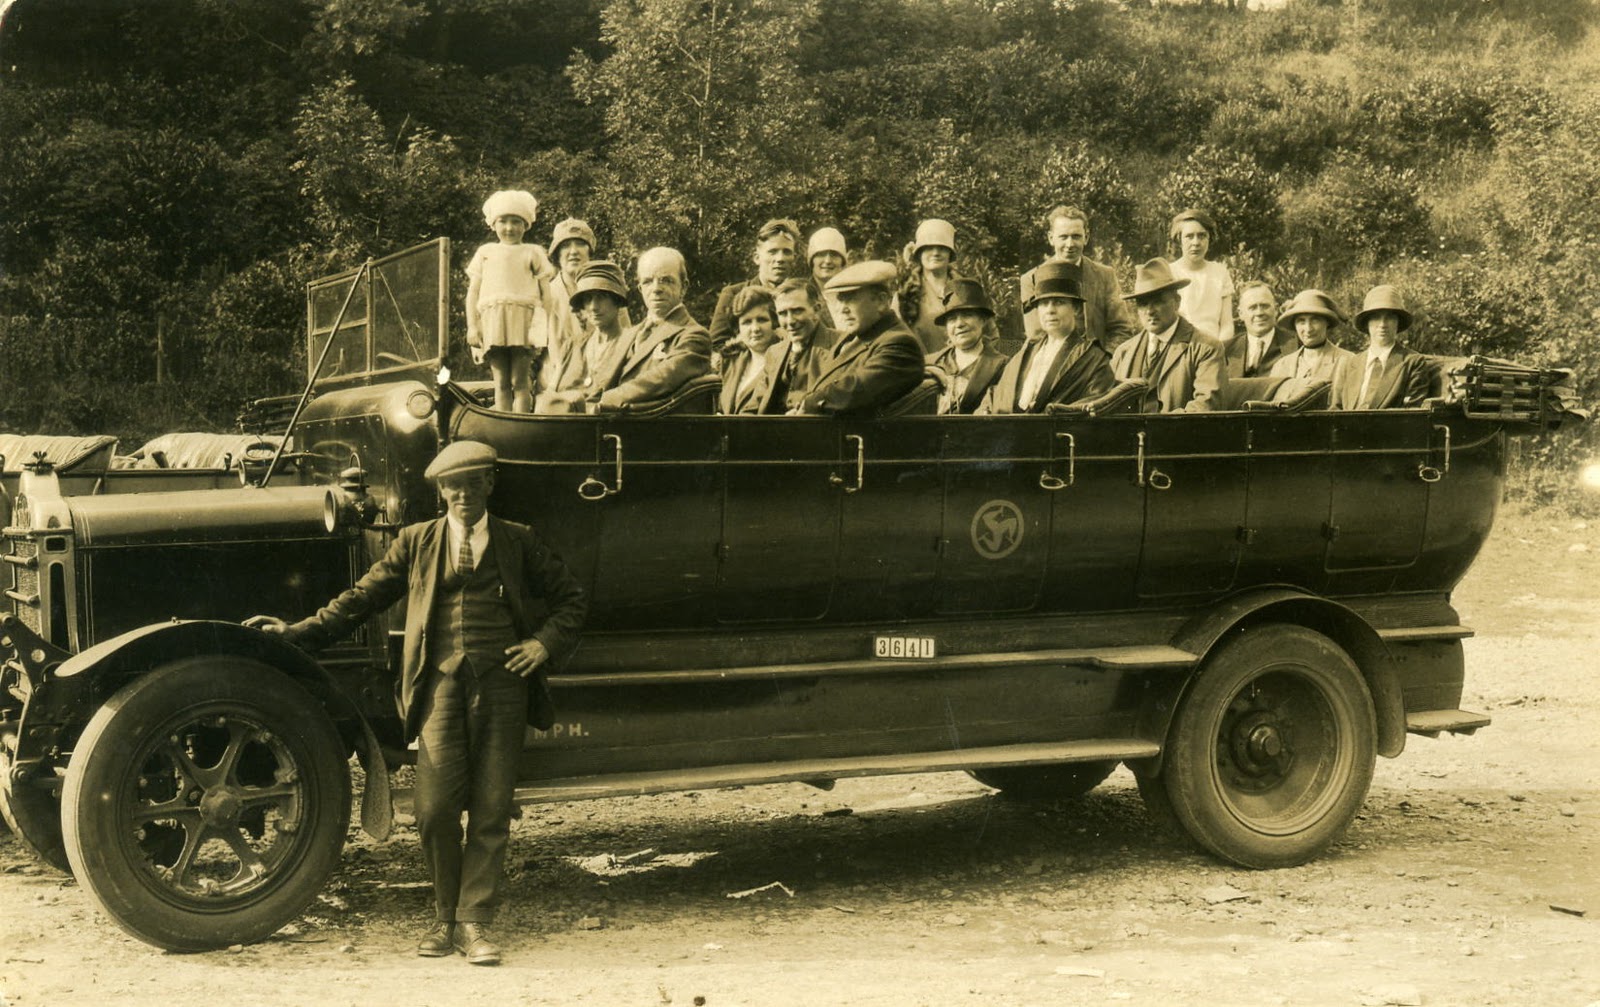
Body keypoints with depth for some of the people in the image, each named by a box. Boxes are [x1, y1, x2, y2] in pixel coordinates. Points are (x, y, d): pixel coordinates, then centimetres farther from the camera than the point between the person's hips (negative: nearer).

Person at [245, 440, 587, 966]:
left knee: (491, 809, -1)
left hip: (501, 682, 0)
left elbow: (571, 597, 15)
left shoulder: (519, 542, 12)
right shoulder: (417, 542, 14)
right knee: (435, 808, -6)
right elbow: (362, 597, 16)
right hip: (442, 683, 0)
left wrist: (546, 643, -1)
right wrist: (299, 632, 11)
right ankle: (446, 918, 13)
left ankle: (474, 922, 7)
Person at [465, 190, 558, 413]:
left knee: (520, 381, -8)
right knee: (501, 382, 0)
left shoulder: (533, 253, 14)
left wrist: (548, 328, -2)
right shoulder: (485, 252, 19)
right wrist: (472, 326, 4)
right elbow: (473, 292, 15)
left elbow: (546, 295, 9)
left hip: (524, 319, -2)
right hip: (492, 320, 2)